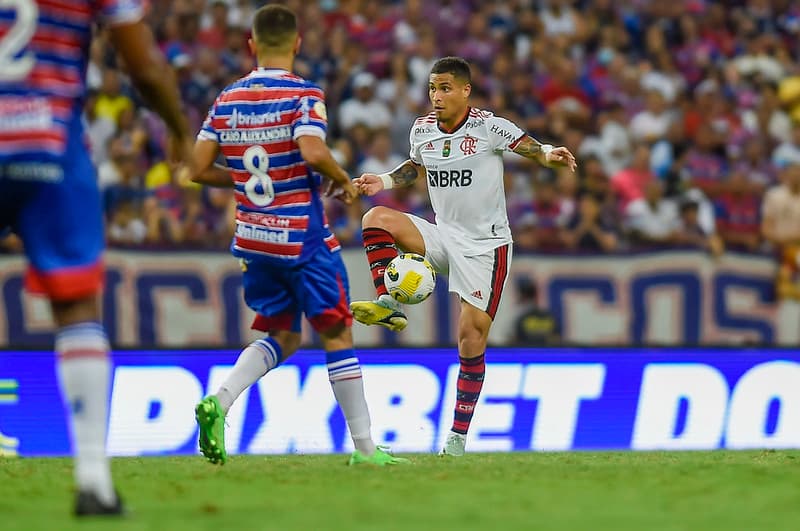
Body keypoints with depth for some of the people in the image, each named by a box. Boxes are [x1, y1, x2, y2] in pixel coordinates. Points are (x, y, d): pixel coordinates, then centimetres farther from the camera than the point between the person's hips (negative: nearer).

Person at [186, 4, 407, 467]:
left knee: (283, 337, 16)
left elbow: (199, 169, 4)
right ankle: (365, 447, 7)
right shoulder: (303, 95, -11)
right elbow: (312, 152, -28)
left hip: (254, 238, 6)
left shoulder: (227, 100, 5)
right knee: (337, 335, 4)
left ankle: (219, 400, -7)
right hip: (304, 239, -5)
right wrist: (343, 181, -10)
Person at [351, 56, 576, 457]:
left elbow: (529, 147, -16)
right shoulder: (422, 129, 3)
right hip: (442, 236, 5)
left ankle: (458, 437, 0)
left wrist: (549, 155, -39)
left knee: (472, 337, -7)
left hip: (485, 244, -5)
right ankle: (387, 305, -21)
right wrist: (384, 181, 7)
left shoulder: (488, 127, -12)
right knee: (376, 218, -19)